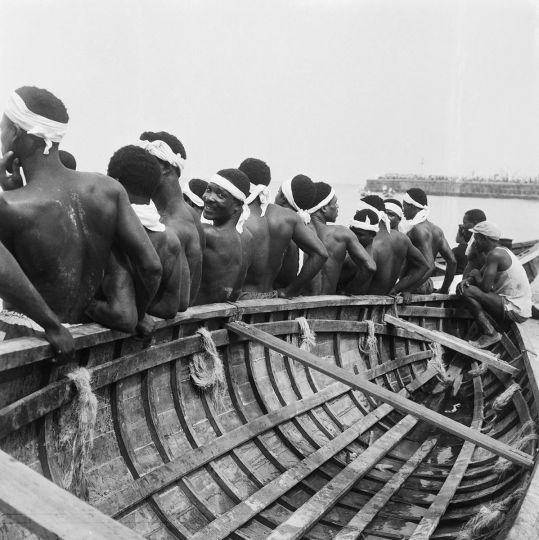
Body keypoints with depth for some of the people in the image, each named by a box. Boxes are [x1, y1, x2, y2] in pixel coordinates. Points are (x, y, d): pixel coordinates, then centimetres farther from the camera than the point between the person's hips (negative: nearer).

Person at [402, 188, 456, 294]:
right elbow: (452, 261, 9)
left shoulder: (417, 230, -16)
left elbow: (429, 266, -25)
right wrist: (444, 289, 15)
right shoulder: (437, 230, 10)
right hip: (428, 286, 9)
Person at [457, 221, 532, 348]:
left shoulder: (495, 254, -19)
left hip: (515, 310, -11)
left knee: (468, 292, -19)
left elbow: (485, 286, -24)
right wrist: (466, 280, -5)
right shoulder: (501, 251, 13)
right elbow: (481, 276, 18)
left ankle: (490, 334, -14)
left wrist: (475, 274, -2)